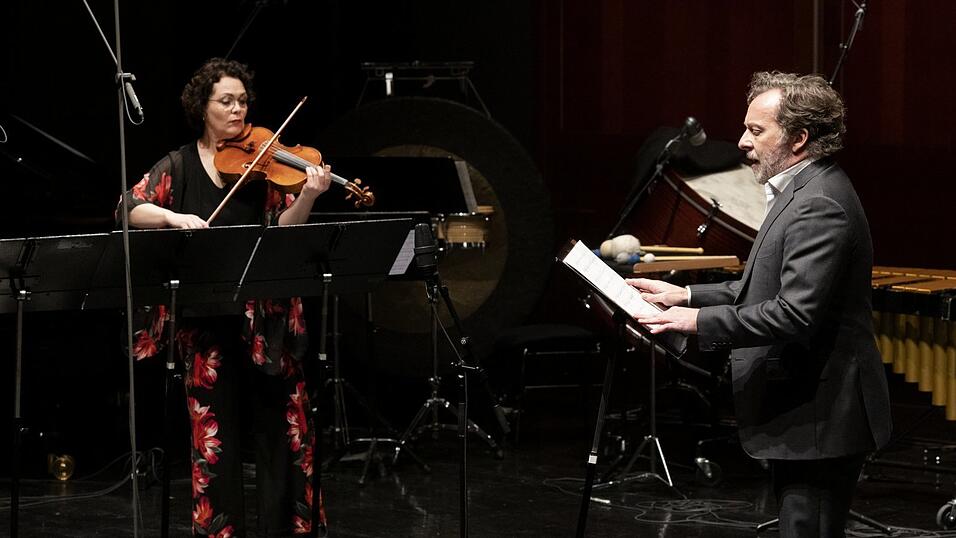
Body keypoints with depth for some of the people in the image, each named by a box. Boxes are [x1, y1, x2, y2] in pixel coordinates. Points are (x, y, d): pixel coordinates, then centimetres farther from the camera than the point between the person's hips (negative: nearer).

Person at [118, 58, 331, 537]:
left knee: (283, 425, 3)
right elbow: (131, 210, -7)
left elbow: (282, 231, -5)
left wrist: (307, 197, -24)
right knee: (217, 430, 2)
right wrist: (174, 216, -25)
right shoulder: (179, 166, 4)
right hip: (208, 315, -1)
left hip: (269, 314, 1)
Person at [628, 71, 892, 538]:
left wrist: (700, 321, -22)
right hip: (802, 413, 11)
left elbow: (796, 314, -28)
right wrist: (687, 296, 11)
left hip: (818, 422, -11)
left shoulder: (819, 206, -21)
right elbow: (772, 290, 20)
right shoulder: (803, 193, 14)